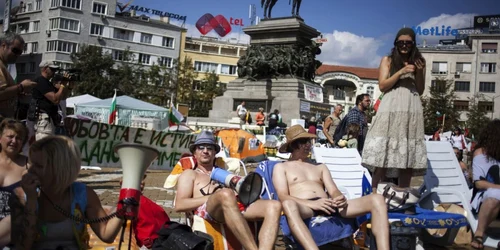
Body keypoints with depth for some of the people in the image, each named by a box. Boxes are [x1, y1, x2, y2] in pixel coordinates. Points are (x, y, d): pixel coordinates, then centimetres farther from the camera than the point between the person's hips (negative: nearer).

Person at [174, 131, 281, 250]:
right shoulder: (190, 174, 25)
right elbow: (179, 205, 7)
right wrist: (213, 197, -3)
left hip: (237, 207, 5)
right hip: (208, 210, -5)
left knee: (274, 205, -23)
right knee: (226, 194, -40)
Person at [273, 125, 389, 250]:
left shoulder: (320, 167, 31)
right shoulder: (281, 167, 16)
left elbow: (333, 191, 17)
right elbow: (283, 197, 0)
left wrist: (339, 198, -10)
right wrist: (313, 204, -17)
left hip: (327, 206, 5)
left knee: (376, 199, -15)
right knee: (288, 205, -44)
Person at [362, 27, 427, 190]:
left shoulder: (418, 61, 17)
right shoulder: (388, 60, 11)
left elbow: (420, 91, 15)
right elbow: (382, 85, 0)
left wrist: (419, 72, 0)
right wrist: (401, 72, -8)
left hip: (412, 110, 3)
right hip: (391, 109, -2)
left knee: (408, 155, -1)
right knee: (383, 153, -10)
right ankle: (375, 193, -9)